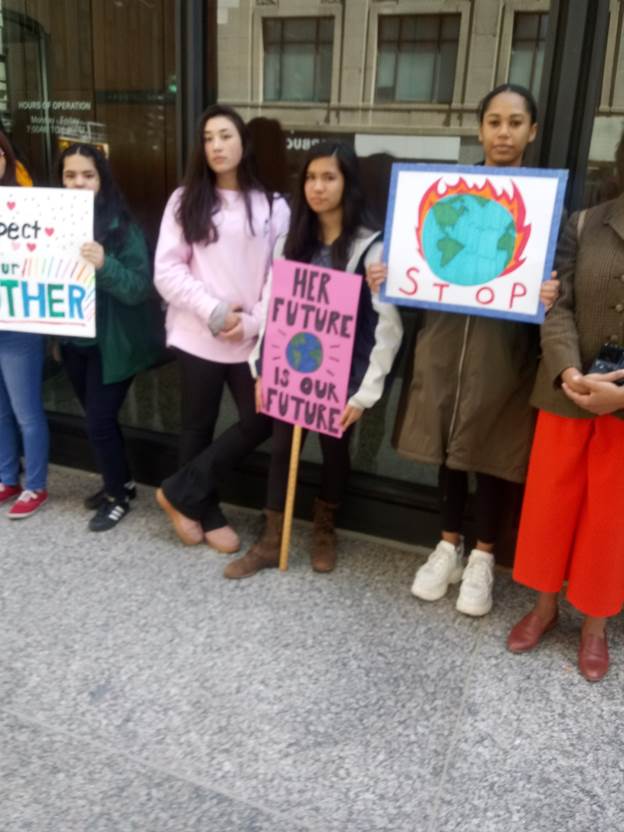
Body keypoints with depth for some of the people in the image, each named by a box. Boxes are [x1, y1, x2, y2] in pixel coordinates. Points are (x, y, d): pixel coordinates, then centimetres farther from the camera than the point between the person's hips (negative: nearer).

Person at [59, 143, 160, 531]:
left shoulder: (121, 227, -12)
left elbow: (141, 287, -17)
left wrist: (105, 265, -33)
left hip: (112, 342, -5)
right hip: (73, 340, 6)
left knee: (99, 422, -2)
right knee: (98, 418, 17)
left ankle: (120, 496, 20)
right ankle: (120, 482, 37)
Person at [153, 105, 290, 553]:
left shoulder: (273, 205, 4)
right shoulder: (185, 200, 3)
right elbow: (167, 271, -4)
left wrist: (253, 322, -11)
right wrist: (213, 311, -13)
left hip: (253, 340, 1)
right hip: (198, 337, -1)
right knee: (199, 428, 9)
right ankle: (207, 514, 28)